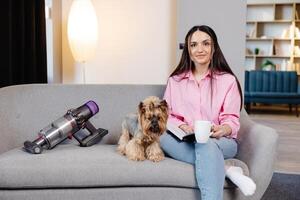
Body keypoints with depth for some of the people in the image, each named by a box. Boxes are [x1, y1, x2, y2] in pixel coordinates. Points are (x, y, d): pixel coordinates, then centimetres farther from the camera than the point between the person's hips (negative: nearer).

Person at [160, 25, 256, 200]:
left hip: (221, 141, -2)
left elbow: (232, 120, -1)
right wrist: (182, 127, -15)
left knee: (205, 145, -39)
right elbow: (167, 115, 7)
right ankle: (225, 169, -31)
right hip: (185, 140, 3)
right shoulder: (175, 80, 13)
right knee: (162, 137, -32)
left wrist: (222, 130, -25)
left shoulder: (228, 80, 5)